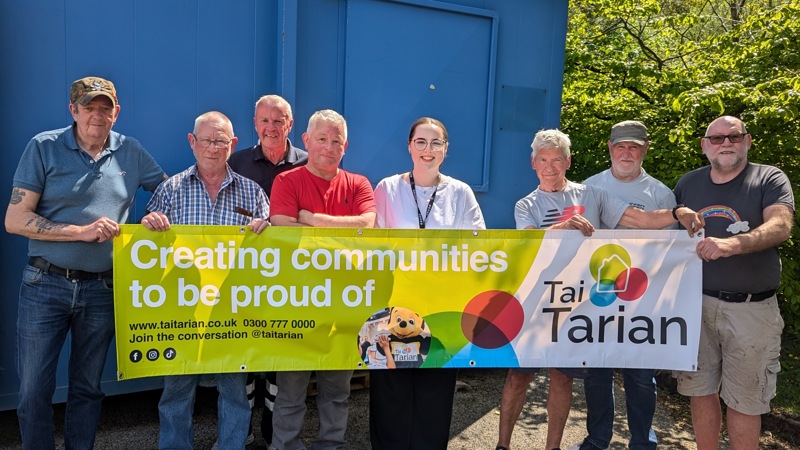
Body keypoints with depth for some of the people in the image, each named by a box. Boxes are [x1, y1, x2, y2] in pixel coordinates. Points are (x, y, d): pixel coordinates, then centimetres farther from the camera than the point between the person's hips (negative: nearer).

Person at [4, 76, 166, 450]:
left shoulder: (130, 152, 4)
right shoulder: (44, 147, -4)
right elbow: (15, 220, -8)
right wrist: (83, 231, -16)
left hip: (101, 290, 2)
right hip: (45, 285, -1)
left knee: (87, 388, 15)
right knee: (33, 391, 6)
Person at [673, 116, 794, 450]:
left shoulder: (770, 179, -1)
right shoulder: (688, 183, 9)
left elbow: (780, 226, -19)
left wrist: (733, 244, -35)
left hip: (750, 309, -3)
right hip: (696, 303, 3)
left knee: (744, 400, 7)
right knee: (701, 390, 12)